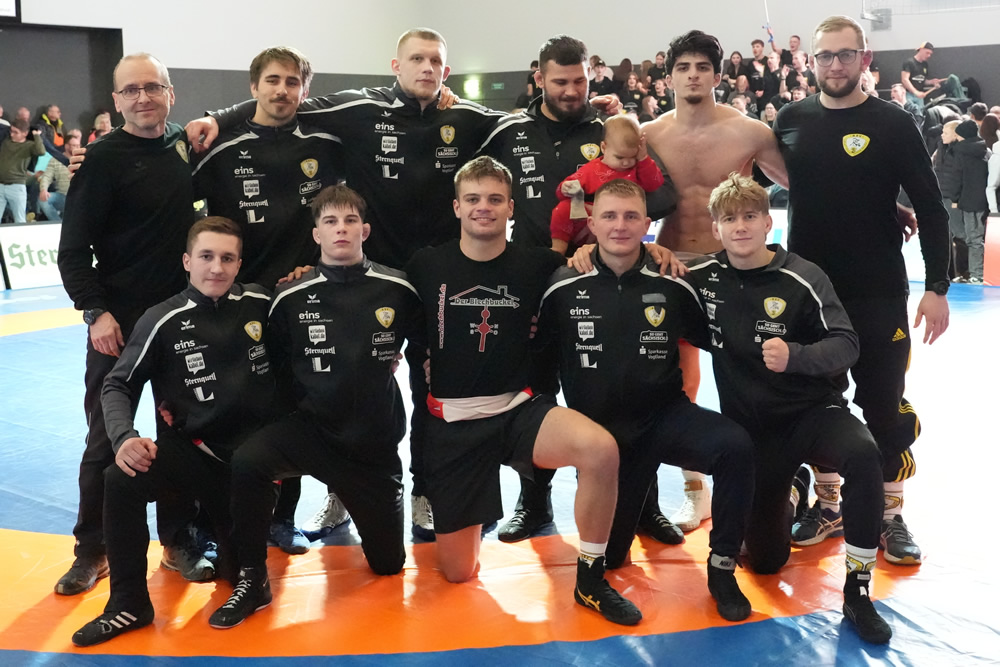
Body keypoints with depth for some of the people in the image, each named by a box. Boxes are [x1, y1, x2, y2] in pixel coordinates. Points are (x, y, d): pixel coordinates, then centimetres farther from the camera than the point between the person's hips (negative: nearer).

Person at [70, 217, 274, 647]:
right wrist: (124, 437, -24)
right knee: (121, 480, -31)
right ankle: (129, 604, -15)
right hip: (190, 448, -2)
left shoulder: (260, 304, -5)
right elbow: (118, 385, -5)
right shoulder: (164, 321, -9)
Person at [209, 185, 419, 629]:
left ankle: (353, 503, 43)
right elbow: (276, 362, 7)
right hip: (312, 427, -1)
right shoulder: (292, 296, -7)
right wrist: (305, 400, -1)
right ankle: (252, 580, -13)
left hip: (375, 441, 1)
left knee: (388, 563, 9)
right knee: (246, 461, -33)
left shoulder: (396, 289, -7)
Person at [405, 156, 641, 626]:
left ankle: (591, 581, -13)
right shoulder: (426, 266, -1)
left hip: (520, 409, 1)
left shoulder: (534, 264, 2)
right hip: (452, 422, 0)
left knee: (602, 449, -33)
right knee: (457, 573, 2)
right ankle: (459, 525, 40)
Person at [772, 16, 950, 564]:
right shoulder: (791, 120, 3)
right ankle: (828, 502, 27)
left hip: (878, 293, -3)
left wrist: (936, 286, -11)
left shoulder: (892, 123, -6)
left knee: (885, 405, 3)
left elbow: (931, 208, -6)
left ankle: (890, 514, 18)